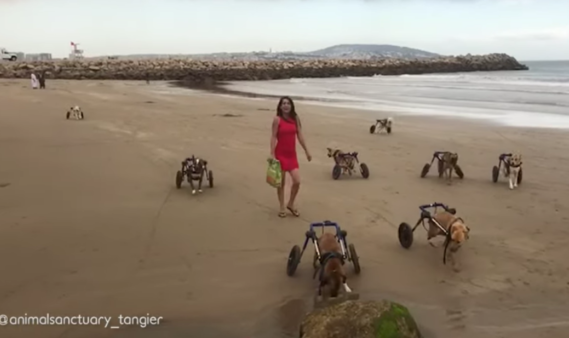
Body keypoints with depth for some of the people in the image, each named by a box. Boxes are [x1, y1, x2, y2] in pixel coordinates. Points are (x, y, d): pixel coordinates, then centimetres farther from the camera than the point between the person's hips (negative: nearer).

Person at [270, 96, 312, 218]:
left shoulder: (295, 119, 5)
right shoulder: (277, 119, -7)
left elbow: (300, 136, 9)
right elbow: (274, 137, -9)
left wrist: (306, 151, 9)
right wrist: (272, 154, -15)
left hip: (292, 154, 4)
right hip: (280, 154, -4)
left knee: (297, 181, -4)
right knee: (281, 182, 5)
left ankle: (291, 204, 18)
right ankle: (282, 207, 20)